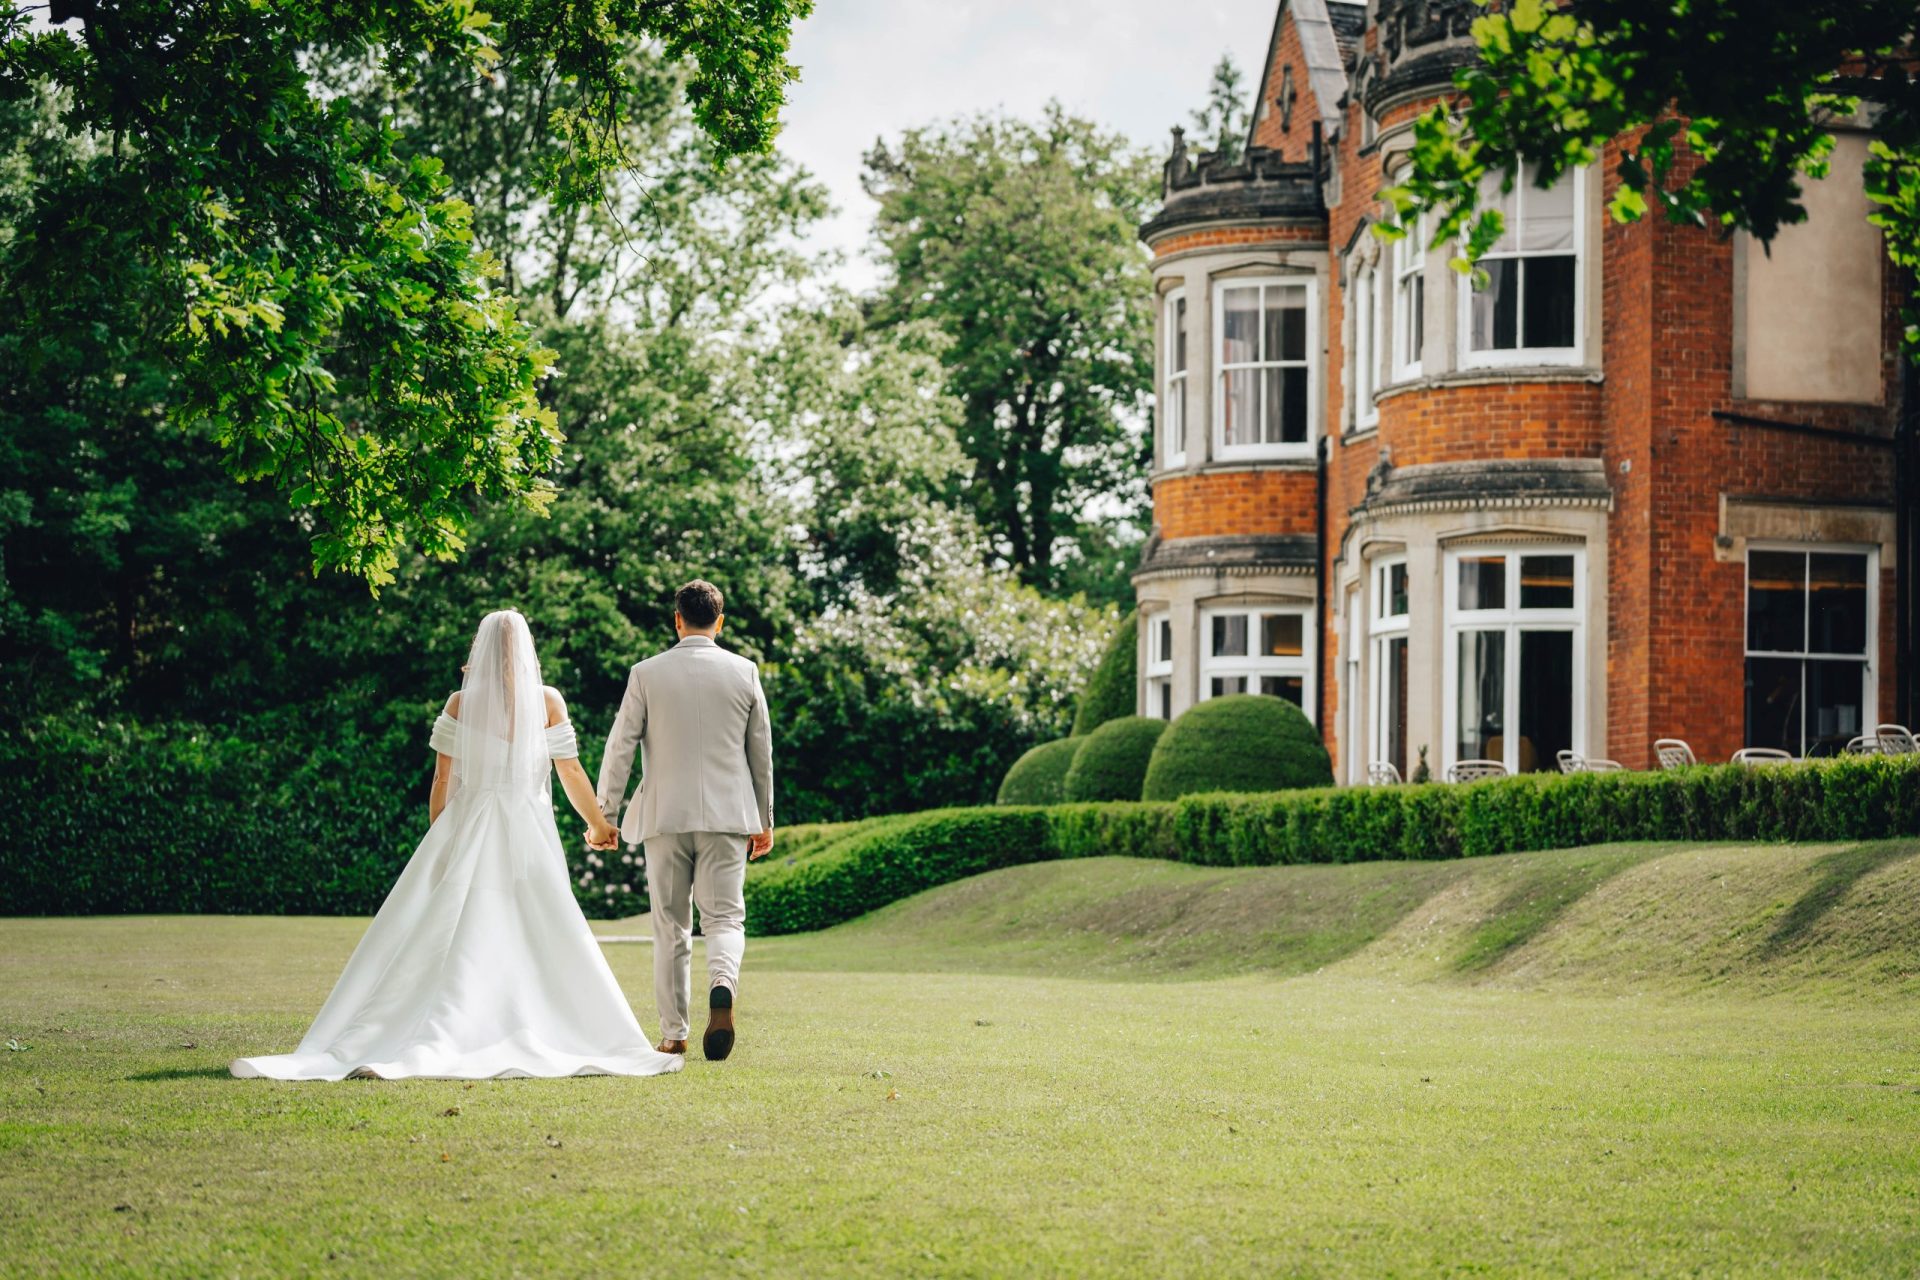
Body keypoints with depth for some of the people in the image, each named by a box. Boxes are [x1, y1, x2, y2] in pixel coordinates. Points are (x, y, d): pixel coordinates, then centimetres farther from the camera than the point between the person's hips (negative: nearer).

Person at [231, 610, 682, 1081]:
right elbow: (572, 773, 4)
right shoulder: (548, 702, -1)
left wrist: (437, 842, 9)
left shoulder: (461, 702, -1)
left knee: (440, 941, -1)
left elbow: (442, 780, 0)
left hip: (467, 832, 0)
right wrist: (598, 823, 17)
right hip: (528, 835, 0)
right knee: (542, 944, 5)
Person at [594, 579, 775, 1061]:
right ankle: (722, 985, -28)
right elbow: (762, 752, 8)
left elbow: (620, 747, -2)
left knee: (670, 927, 9)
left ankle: (673, 1034, 10)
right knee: (724, 917, 4)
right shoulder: (744, 672, 2)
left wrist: (604, 814, 6)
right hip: (728, 816, 0)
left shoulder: (647, 674, -2)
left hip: (664, 817, 0)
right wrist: (764, 819, 17)